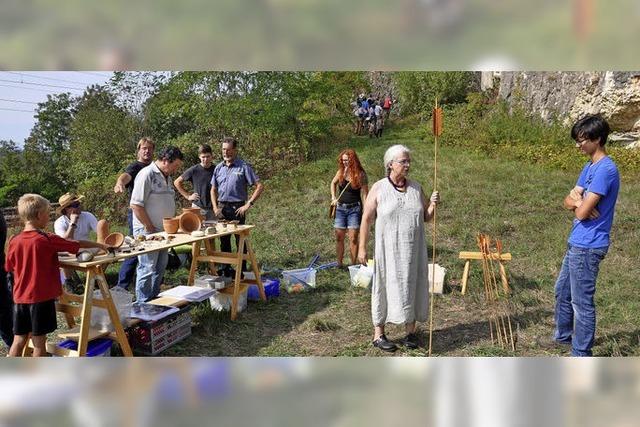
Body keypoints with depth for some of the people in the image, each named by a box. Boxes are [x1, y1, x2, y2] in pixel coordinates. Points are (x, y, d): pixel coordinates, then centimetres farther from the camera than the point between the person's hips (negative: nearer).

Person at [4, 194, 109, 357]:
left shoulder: (14, 242, 0)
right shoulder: (48, 240, -12)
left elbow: (10, 267, 12)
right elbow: (78, 244, -3)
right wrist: (100, 245, 11)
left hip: (20, 298, 5)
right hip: (42, 298, -5)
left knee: (19, 340, 13)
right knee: (39, 341, 5)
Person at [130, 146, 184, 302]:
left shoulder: (167, 177, 14)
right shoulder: (147, 174, -14)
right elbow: (136, 205, -20)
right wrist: (150, 228, -16)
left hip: (163, 231, 9)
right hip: (147, 231, -9)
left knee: (160, 268, 15)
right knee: (147, 268, -4)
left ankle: (155, 300, 28)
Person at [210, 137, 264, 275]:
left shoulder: (243, 167, -7)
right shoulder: (219, 168, 9)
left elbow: (259, 186, -9)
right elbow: (213, 189, 17)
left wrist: (248, 204, -14)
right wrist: (215, 207, 3)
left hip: (237, 208, -5)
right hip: (222, 208, 5)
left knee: (240, 241, 0)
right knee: (224, 241, 13)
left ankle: (242, 271, 9)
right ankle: (226, 269, 25)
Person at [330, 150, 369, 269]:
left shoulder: (360, 174, -8)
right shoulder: (341, 172, 3)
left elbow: (364, 194, -8)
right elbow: (333, 183, 23)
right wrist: (333, 198, 12)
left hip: (354, 209, -4)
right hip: (340, 208, 4)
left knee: (353, 239, -3)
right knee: (339, 238, 7)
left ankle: (353, 265, 8)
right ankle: (339, 264, 17)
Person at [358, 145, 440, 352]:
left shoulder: (416, 187, 5)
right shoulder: (379, 189, -6)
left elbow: (426, 218, 11)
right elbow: (366, 219, -5)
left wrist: (433, 204, -10)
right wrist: (362, 248, -8)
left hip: (413, 249, 4)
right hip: (388, 249, -4)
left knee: (412, 286, 10)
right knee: (385, 287, 3)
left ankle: (410, 332, 25)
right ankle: (378, 334, 17)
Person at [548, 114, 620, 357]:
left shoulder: (605, 169, -21)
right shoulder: (590, 166, 11)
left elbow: (582, 213, -23)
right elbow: (569, 201, 9)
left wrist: (578, 203, -1)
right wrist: (578, 200, -14)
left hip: (587, 247, -10)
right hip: (577, 243, 10)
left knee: (582, 301, 0)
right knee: (563, 291, 23)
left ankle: (581, 355, 13)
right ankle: (563, 336, 41)